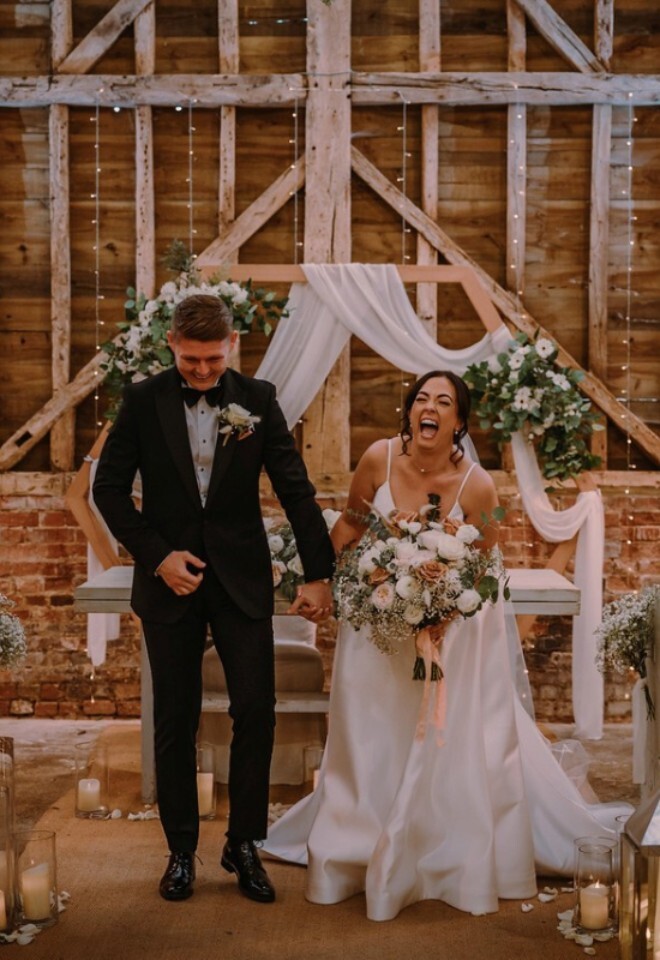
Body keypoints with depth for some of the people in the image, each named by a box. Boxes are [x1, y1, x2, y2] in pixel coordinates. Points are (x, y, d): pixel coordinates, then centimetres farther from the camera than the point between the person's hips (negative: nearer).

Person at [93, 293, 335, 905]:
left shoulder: (258, 399, -1)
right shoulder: (143, 400, -1)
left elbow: (295, 489, -2)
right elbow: (108, 487, 1)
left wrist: (319, 573, -7)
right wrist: (156, 555, -9)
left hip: (241, 581, 0)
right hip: (170, 580, 0)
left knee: (256, 710, -1)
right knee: (175, 721, 9)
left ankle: (244, 844, 18)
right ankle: (181, 850, 25)